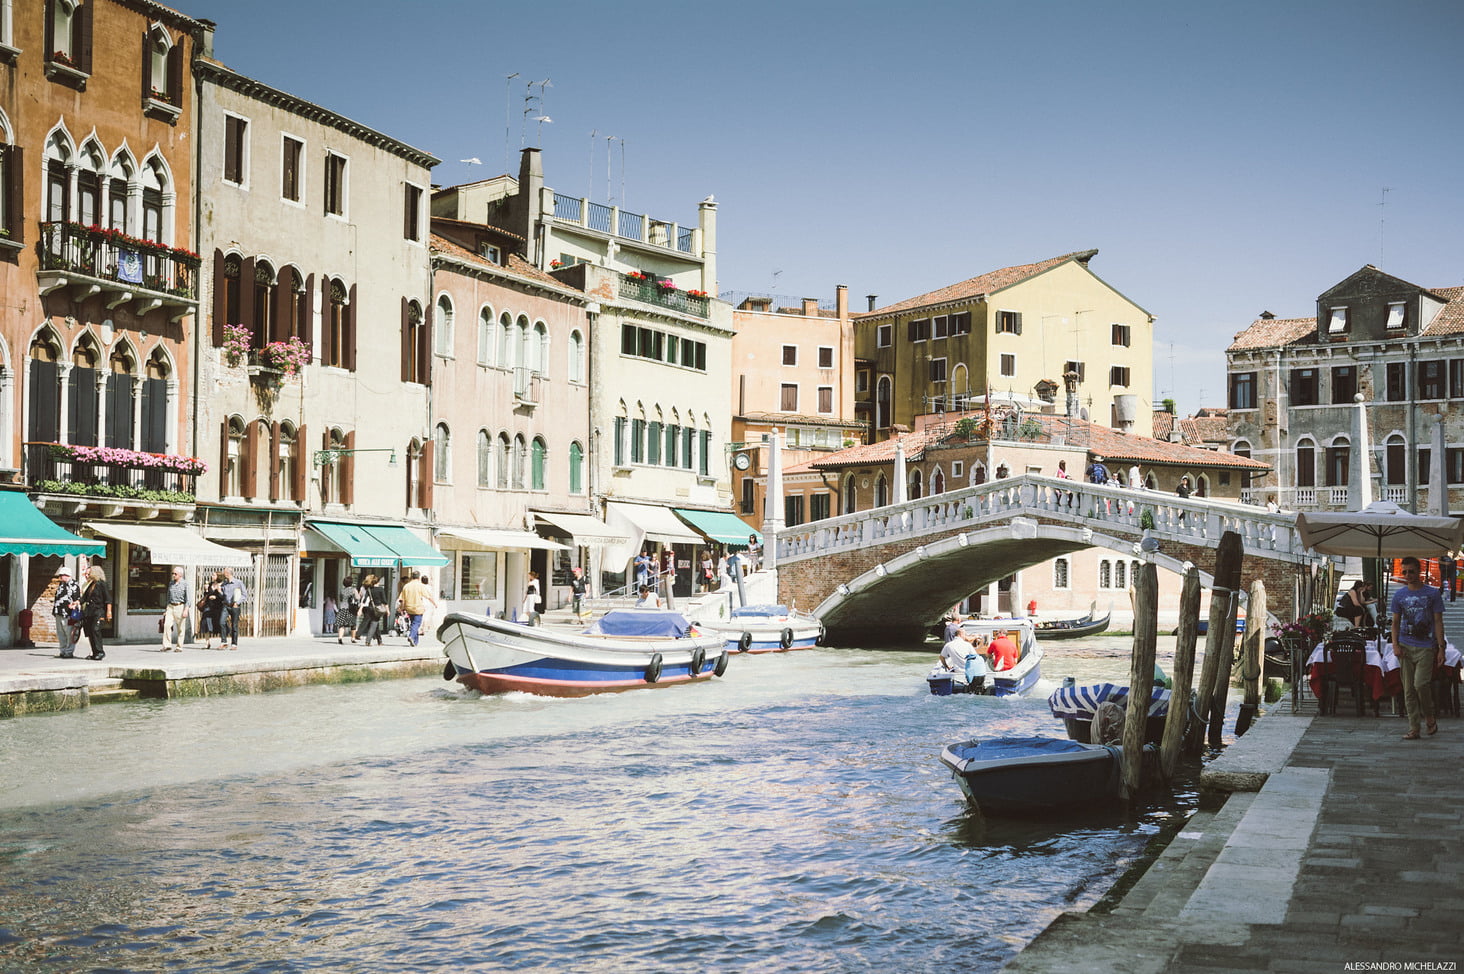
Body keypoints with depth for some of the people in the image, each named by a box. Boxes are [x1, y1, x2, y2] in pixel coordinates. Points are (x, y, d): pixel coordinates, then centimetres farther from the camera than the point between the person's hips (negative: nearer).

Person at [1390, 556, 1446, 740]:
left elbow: (1438, 622, 3)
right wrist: (1395, 645, -2)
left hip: (1426, 646, -3)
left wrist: (1441, 648, -3)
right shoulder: (1399, 595, 9)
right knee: (1409, 690, 2)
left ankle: (1429, 718, 8)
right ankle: (1414, 729, 6)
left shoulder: (1432, 594, 2)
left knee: (1420, 683, -17)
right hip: (1405, 647, 3)